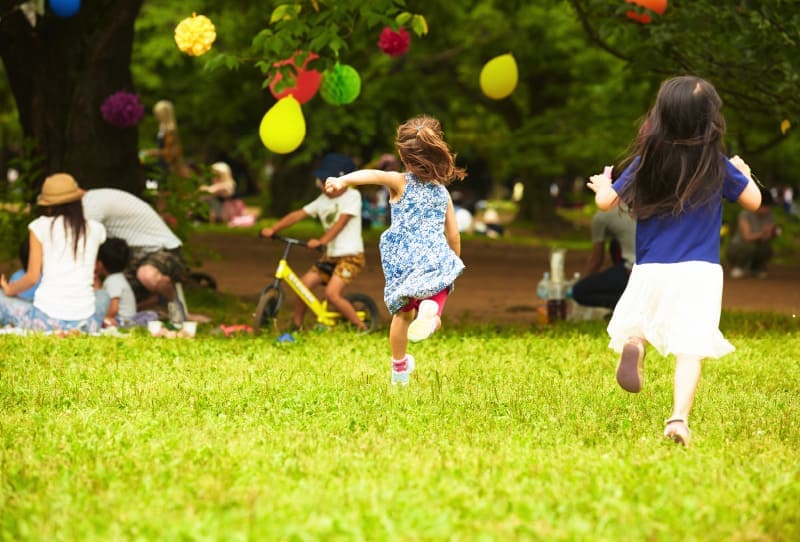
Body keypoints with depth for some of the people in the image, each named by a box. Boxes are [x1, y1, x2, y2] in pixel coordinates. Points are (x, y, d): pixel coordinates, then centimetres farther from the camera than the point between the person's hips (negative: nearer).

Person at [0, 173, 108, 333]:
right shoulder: (96, 229, 7)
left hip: (46, 319, -2)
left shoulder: (41, 226, 0)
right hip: (85, 323, 2)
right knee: (104, 296, 36)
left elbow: (32, 277, -1)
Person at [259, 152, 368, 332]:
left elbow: (340, 223, -20)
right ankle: (296, 326, 12)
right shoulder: (323, 200, 10)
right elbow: (298, 215, 5)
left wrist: (321, 241, -32)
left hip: (350, 256, -7)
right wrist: (273, 229, -5)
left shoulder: (352, 196, -8)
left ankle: (361, 327, -11)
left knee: (332, 293, -23)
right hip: (330, 256, 7)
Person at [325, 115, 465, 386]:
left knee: (403, 313, 20)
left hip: (402, 260, 0)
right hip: (436, 259, 0)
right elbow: (453, 235, 15)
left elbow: (373, 175, -21)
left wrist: (343, 180, -38)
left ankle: (399, 367, 34)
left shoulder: (400, 182, 2)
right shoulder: (442, 192, 12)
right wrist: (455, 262, 33)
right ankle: (431, 308, -37)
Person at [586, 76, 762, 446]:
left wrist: (602, 186, 29)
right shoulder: (718, 165, -2)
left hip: (650, 271, 1)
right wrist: (743, 172, 30)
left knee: (632, 327, 19)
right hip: (699, 272, -1)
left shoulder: (646, 163, -1)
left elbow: (606, 202, 6)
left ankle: (631, 344, -18)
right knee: (689, 348, -4)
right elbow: (753, 201, 10)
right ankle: (679, 417, -23)